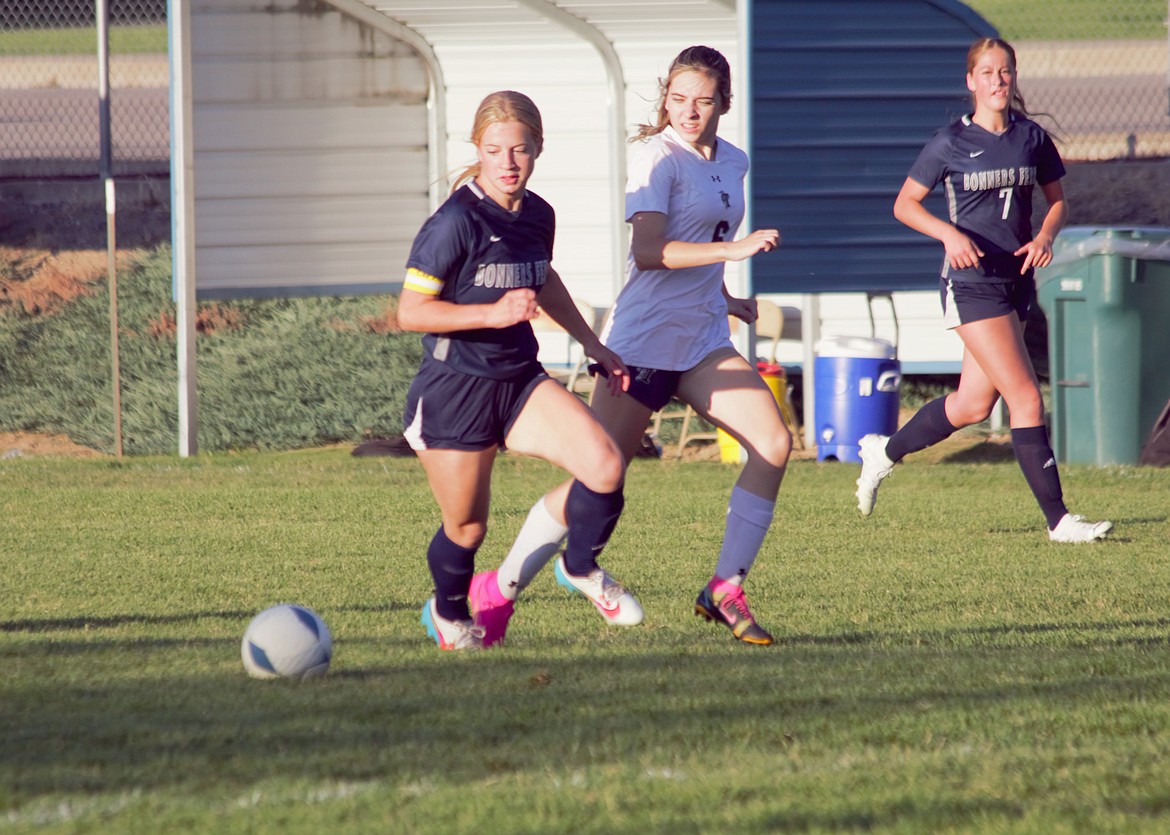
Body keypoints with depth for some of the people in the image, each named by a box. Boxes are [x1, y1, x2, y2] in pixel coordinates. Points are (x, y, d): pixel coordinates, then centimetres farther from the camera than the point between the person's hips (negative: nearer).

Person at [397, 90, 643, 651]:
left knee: (605, 465, -16)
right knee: (467, 528, 7)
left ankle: (582, 568, 13)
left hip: (520, 382, 5)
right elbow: (410, 312, -18)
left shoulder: (537, 216, 3)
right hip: (454, 390, -5)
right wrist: (493, 313, -26)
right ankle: (448, 613, 40)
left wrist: (593, 346, 27)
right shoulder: (456, 222, -18)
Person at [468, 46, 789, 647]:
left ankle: (724, 590, -7)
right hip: (644, 342, -7)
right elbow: (648, 251, -27)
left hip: (702, 345, 7)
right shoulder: (658, 158, -12)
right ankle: (496, 592, 9)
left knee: (773, 443, -13)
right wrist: (733, 249, -32)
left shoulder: (733, 163, 14)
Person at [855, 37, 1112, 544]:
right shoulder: (952, 142, -6)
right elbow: (905, 204, 0)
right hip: (971, 282, -6)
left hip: (1017, 279, 6)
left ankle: (885, 451, 35)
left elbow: (1056, 200, 16)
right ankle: (1058, 519, -10)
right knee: (1026, 398, -12)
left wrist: (1046, 236, -5)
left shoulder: (1033, 138, 6)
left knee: (974, 404, 12)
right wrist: (951, 234, -17)